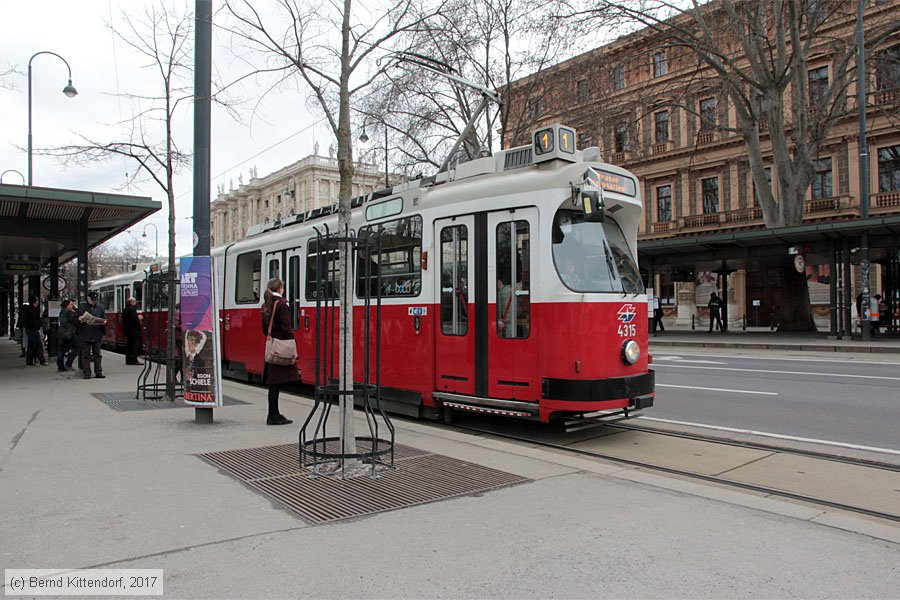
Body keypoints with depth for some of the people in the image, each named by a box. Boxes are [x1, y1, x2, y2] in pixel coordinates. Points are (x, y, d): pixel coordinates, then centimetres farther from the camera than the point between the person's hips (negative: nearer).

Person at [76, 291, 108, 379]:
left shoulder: (100, 308, 14)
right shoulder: (82, 307, 6)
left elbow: (104, 319, 16)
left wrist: (104, 322, -6)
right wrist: (80, 319, -19)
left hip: (97, 335, 2)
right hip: (85, 335, -2)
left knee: (97, 354, 4)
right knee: (86, 354, 0)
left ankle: (98, 372, 8)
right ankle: (86, 373, 5)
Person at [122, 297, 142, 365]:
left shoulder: (125, 309, 14)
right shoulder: (132, 309, -16)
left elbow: (123, 320, 17)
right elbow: (134, 320, -22)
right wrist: (139, 318, -5)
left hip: (127, 331, 9)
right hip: (134, 331, -9)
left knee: (128, 346, 12)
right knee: (135, 346, -5)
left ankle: (128, 360, 15)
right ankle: (134, 360, -6)